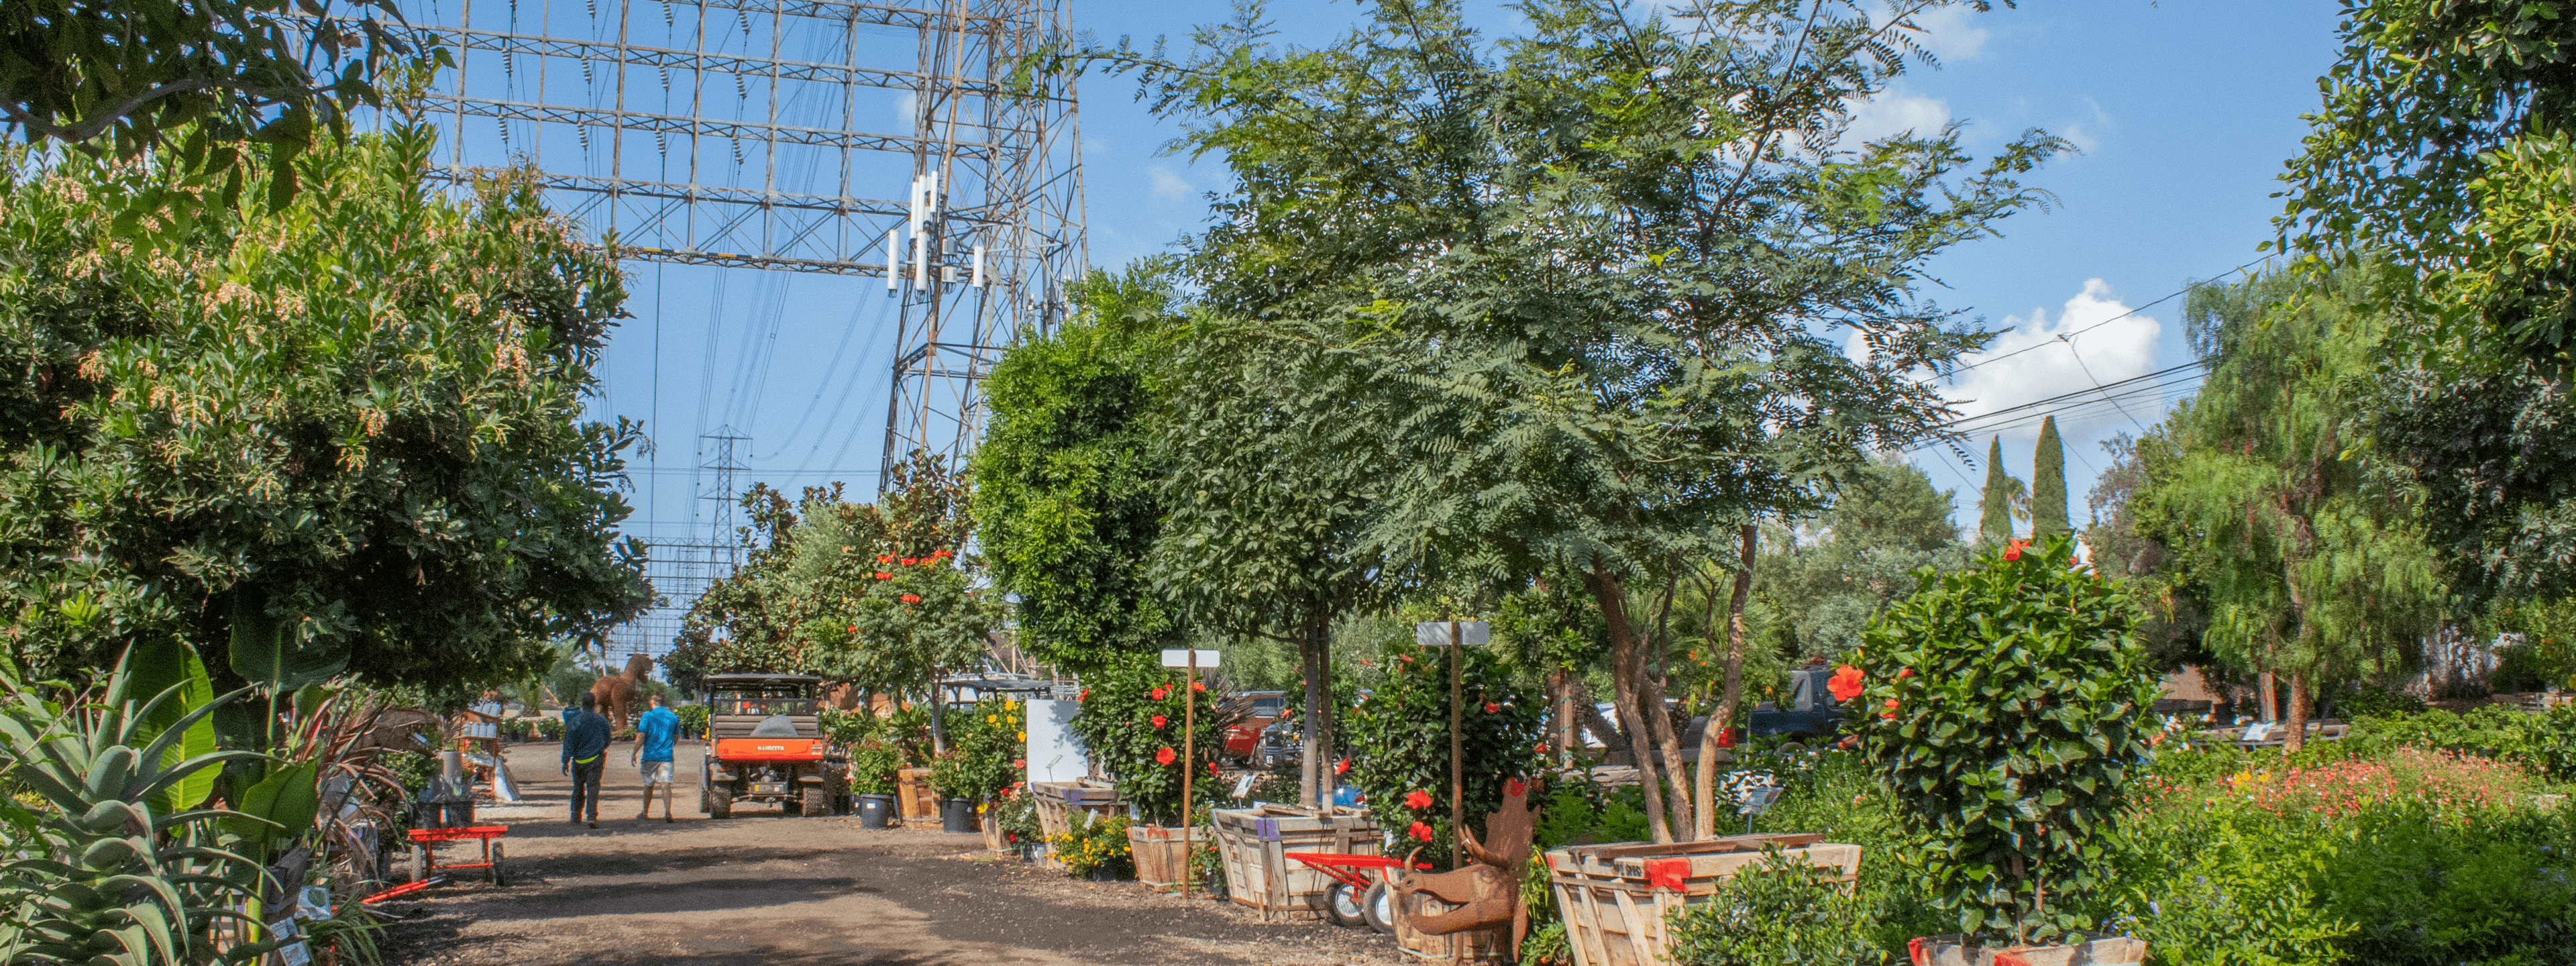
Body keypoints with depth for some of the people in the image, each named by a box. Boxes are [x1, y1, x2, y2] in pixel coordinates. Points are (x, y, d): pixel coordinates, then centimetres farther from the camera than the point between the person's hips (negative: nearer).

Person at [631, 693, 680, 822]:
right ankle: (667, 813, -19)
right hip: (666, 757, 2)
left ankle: (645, 813, 24)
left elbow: (641, 737, -11)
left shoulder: (648, 716, -5)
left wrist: (634, 753, -4)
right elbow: (676, 738, 16)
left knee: (648, 785, 12)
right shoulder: (673, 717, 6)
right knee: (666, 785, -4)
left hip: (650, 756, -1)